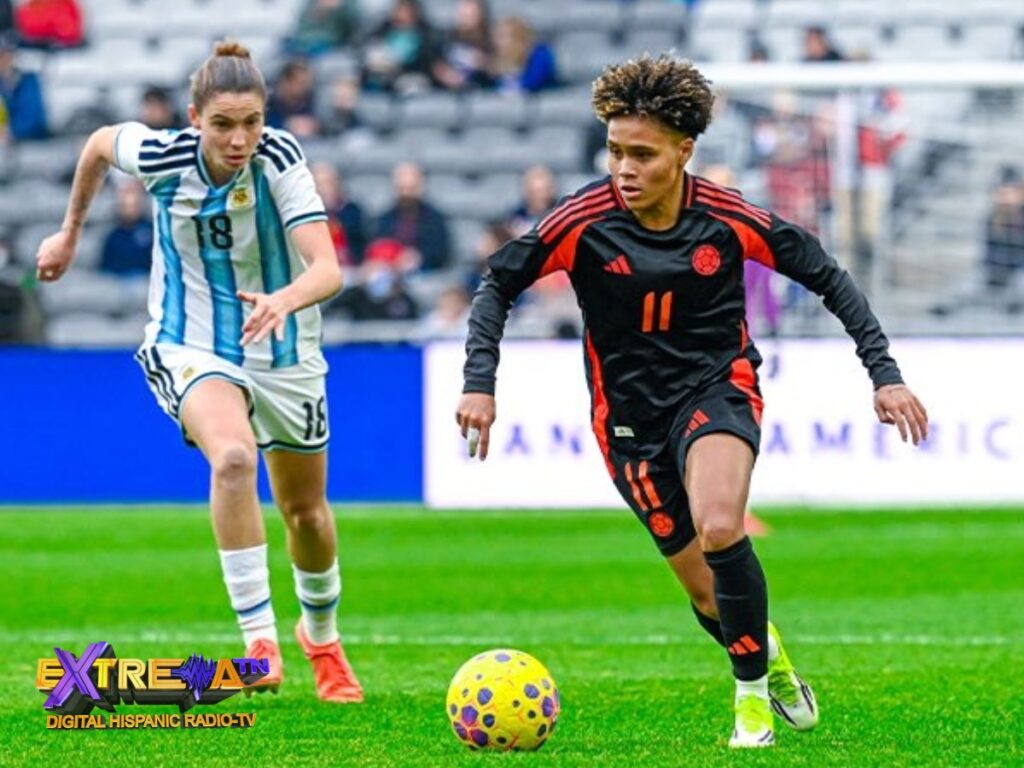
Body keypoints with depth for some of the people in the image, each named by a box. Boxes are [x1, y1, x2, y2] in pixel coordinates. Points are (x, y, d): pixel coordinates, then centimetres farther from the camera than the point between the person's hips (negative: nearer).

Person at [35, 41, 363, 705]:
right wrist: (71, 232, 17)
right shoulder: (160, 156, -18)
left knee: (306, 507, 16)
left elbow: (328, 269, -32)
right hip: (190, 346, -1)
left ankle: (321, 635, 46)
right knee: (233, 457, -33)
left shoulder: (280, 159, -23)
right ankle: (260, 640, -31)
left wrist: (283, 300, -53)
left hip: (283, 351, 1)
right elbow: (100, 142, 6)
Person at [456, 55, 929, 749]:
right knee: (706, 589, 2)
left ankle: (752, 690, -10)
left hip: (717, 386, -1)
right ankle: (766, 655, 36)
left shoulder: (728, 220, -14)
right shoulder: (584, 223, -15)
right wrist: (480, 383, -11)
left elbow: (827, 276, -1)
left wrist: (885, 374, -3)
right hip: (630, 413, 1)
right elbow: (500, 283, -2)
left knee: (719, 530, -30)